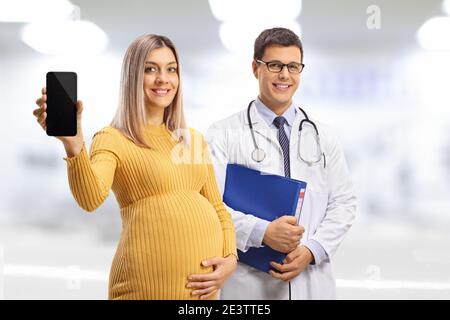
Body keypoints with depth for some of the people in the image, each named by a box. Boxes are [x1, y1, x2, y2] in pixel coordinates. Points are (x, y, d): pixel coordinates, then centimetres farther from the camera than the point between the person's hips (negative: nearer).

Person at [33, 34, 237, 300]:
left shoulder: (194, 140, 13)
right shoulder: (113, 140, -4)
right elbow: (91, 198, -23)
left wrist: (231, 258, 1)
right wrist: (73, 144, -39)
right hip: (149, 282, -5)